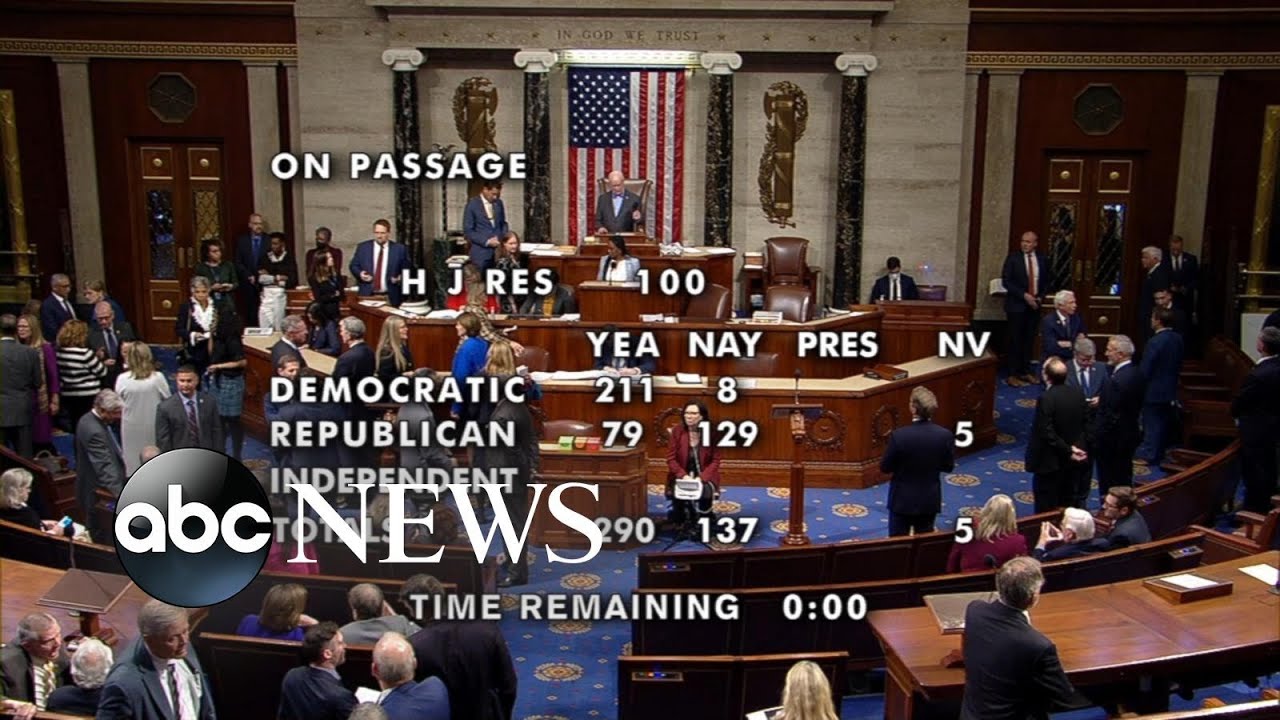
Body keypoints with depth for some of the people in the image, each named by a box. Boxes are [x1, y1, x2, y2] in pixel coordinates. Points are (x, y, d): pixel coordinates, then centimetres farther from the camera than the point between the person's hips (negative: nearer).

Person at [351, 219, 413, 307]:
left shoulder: (399, 249, 4)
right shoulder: (362, 247, 8)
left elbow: (406, 269, 8)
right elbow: (353, 266, 13)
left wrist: (401, 278, -11)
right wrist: (360, 274, -7)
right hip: (367, 295, 1)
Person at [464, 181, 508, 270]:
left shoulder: (499, 203, 9)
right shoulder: (472, 204, -6)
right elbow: (468, 231, -8)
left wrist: (504, 239, 1)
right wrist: (487, 241, -15)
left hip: (498, 251, 4)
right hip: (481, 252, -4)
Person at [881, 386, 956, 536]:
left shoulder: (899, 435, -23)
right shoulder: (945, 435, -14)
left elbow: (885, 467, -11)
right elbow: (948, 467, -1)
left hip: (903, 500, -3)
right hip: (930, 500, 3)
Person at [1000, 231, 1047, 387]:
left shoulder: (1041, 259, 7)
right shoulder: (1013, 258, -5)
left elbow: (1045, 281, 16)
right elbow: (1006, 281, -9)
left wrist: (1040, 296, 0)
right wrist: (1024, 295, -16)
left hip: (1034, 304, 4)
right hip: (1016, 304, -4)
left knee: (1029, 339, 6)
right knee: (1015, 340, -3)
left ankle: (1026, 372, 15)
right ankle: (1013, 374, 2)